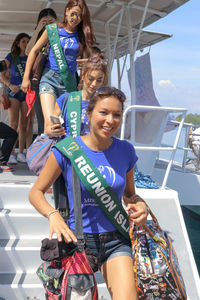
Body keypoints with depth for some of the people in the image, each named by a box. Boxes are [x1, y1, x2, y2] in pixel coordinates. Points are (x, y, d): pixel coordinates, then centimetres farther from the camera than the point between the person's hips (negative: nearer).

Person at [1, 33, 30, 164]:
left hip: (27, 92, 3)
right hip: (13, 92, -2)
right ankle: (11, 154, -10)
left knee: (24, 125, 2)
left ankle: (21, 153, 8)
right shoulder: (11, 57, 5)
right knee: (14, 124, -10)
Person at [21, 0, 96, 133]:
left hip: (69, 81, 2)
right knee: (49, 121, -20)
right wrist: (26, 77, 2)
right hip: (49, 78, -2)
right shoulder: (53, 29, 2)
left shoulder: (82, 36, 6)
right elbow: (34, 50, 6)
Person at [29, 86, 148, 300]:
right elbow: (36, 192, -4)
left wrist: (139, 207, -9)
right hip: (77, 239, -1)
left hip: (115, 240, 2)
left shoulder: (126, 151, -1)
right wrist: (53, 214, -23)